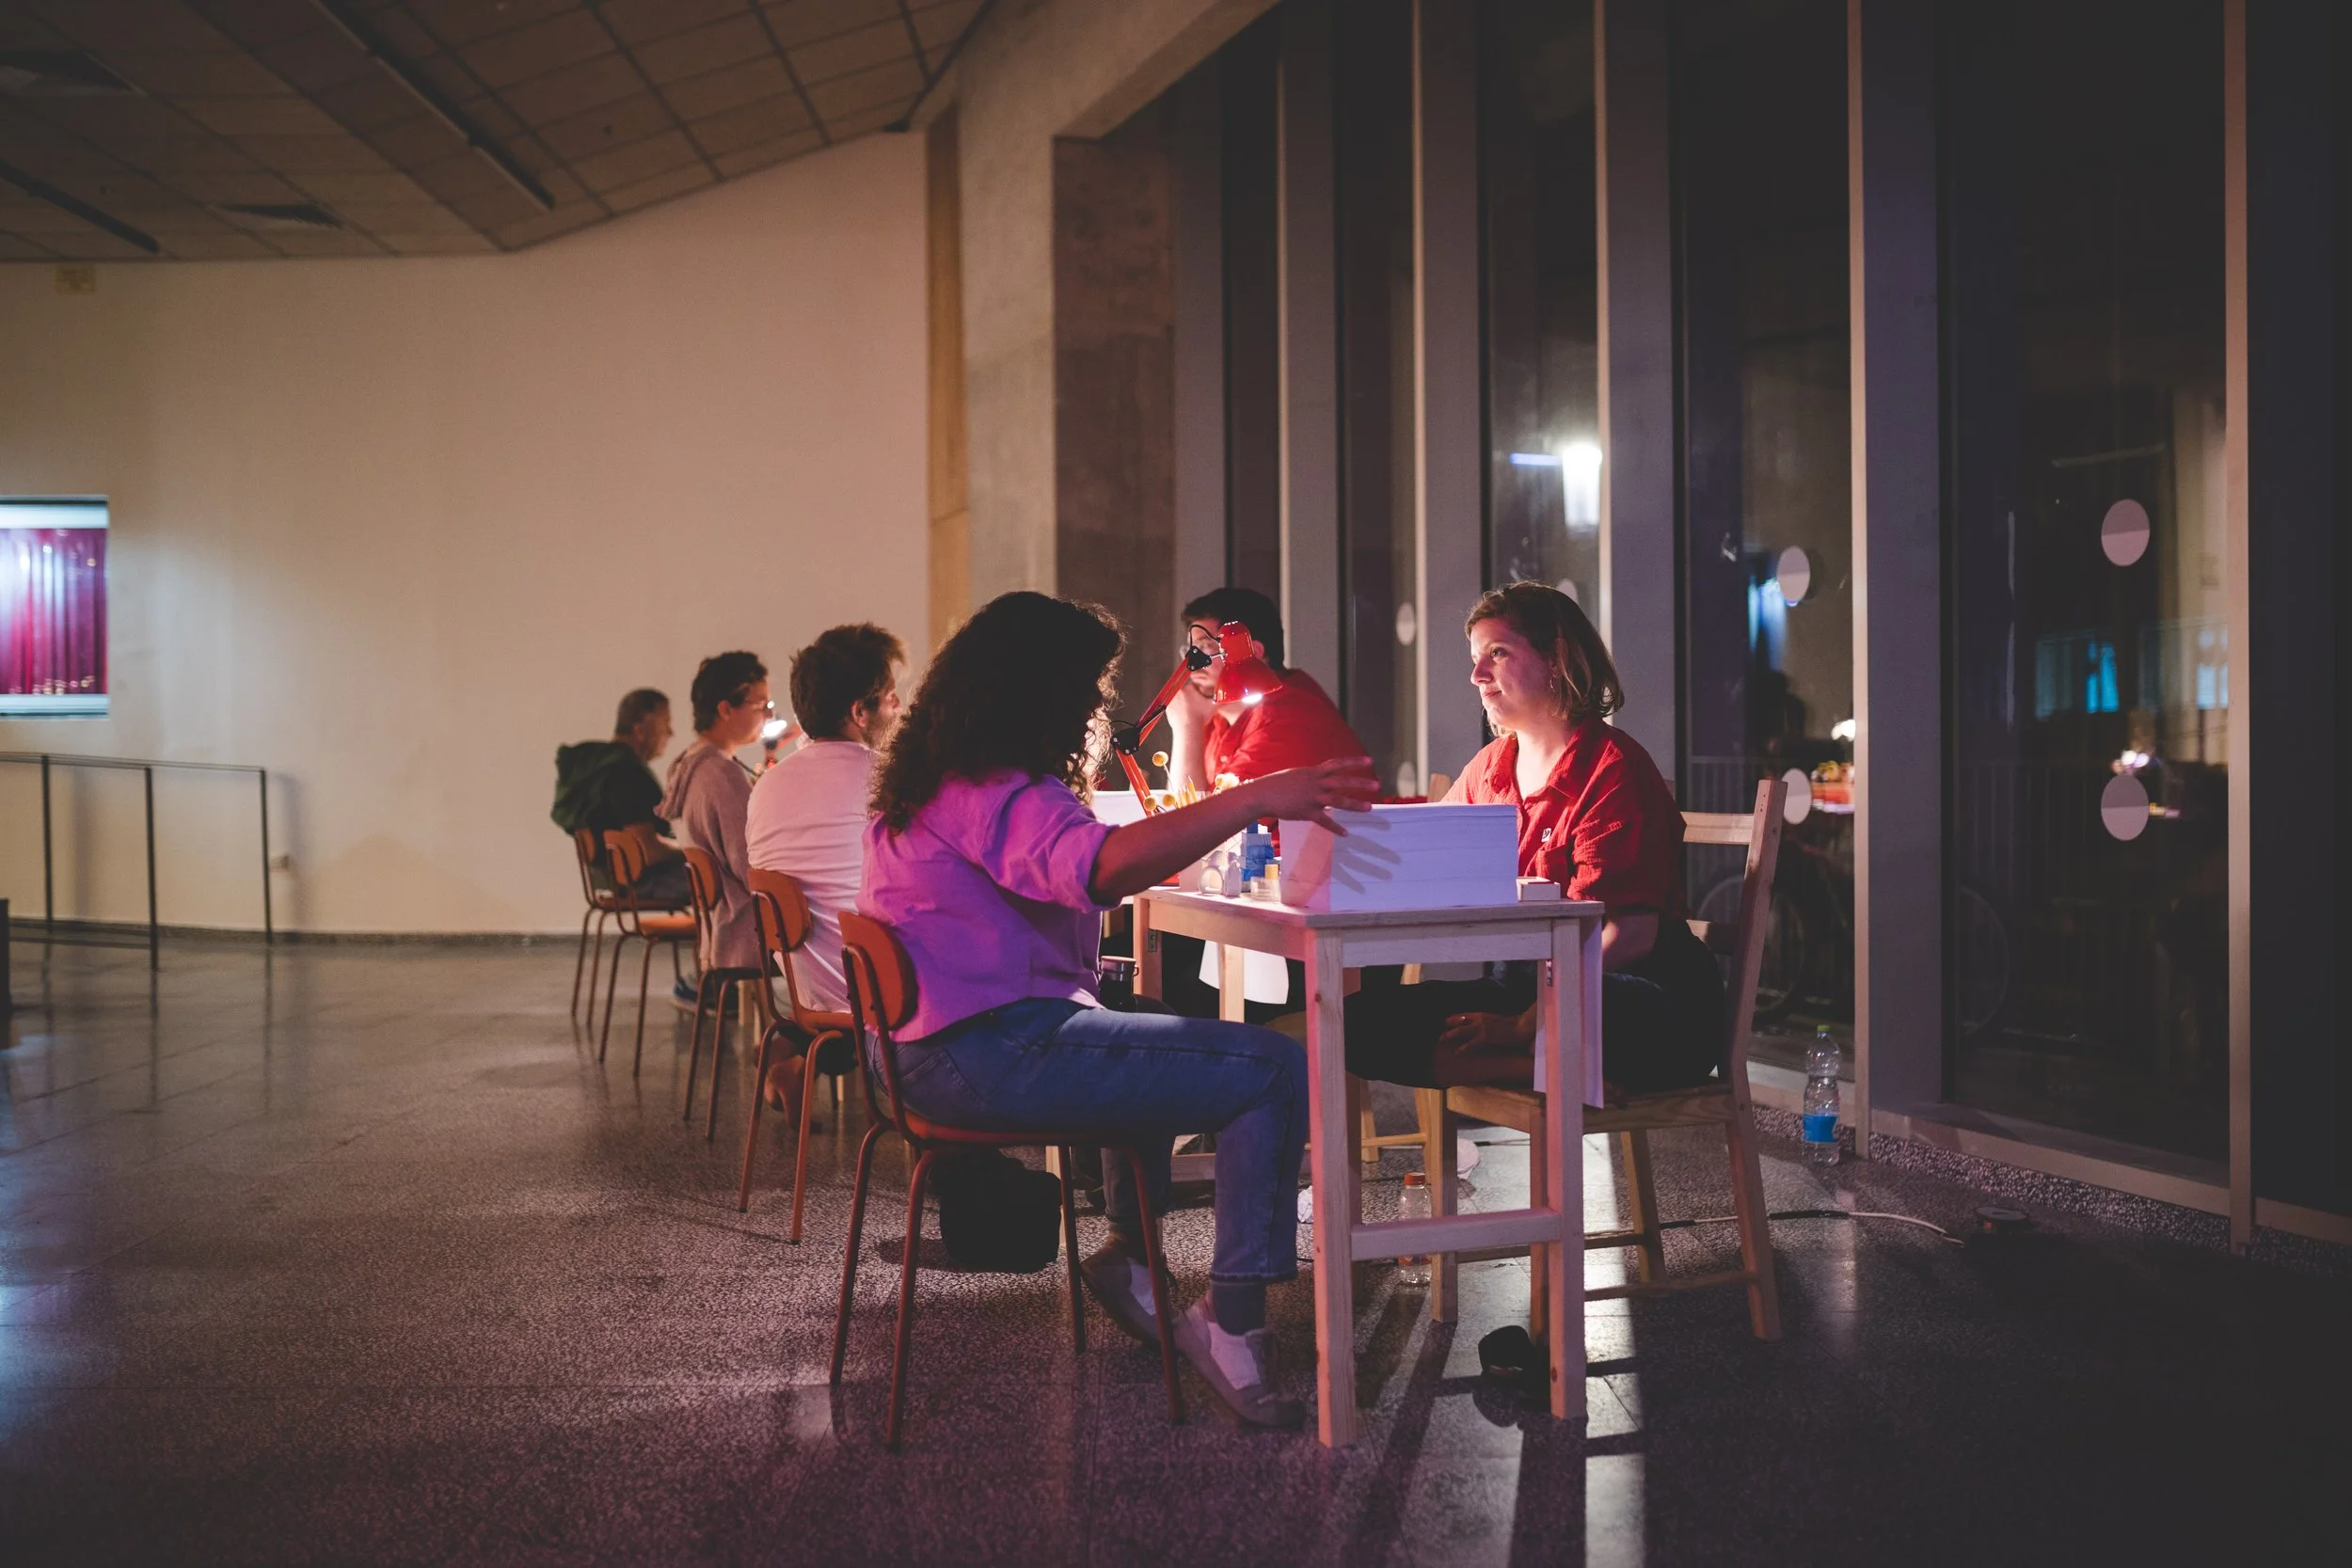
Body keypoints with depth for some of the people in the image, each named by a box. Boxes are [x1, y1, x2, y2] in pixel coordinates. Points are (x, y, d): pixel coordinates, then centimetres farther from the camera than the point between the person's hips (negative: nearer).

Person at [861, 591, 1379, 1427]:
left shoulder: (932, 781, 16)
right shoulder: (1000, 794, -17)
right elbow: (1102, 865, -36)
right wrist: (1259, 798, -40)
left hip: (930, 1041, 12)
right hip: (989, 1057, -11)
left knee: (1159, 1038, 37)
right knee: (1277, 1071, -14)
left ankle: (1130, 1255, 35)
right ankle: (1231, 1318, -8)